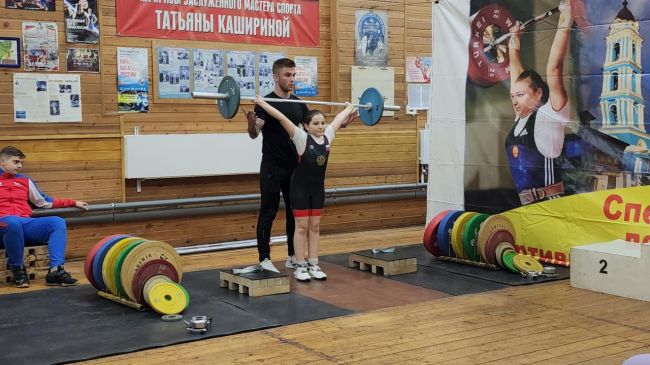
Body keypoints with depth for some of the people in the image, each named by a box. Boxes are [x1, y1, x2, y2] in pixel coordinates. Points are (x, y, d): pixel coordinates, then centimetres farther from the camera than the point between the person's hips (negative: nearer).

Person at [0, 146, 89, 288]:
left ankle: (55, 270, -34)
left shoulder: (25, 180, 26)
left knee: (58, 222, -20)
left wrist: (74, 203, 28)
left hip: (27, 223, 4)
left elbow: (45, 202, 30)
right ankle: (17, 269, -21)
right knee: (13, 222, -40)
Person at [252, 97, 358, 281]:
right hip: (300, 187, -5)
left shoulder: (327, 136, -3)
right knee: (302, 226, 0)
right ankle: (299, 266, 8)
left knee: (314, 226, 9)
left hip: (318, 187, 5)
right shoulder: (302, 137, -16)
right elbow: (282, 118, -21)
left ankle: (313, 265, 16)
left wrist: (349, 108, 29)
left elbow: (338, 119, 14)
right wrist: (262, 103, -23)